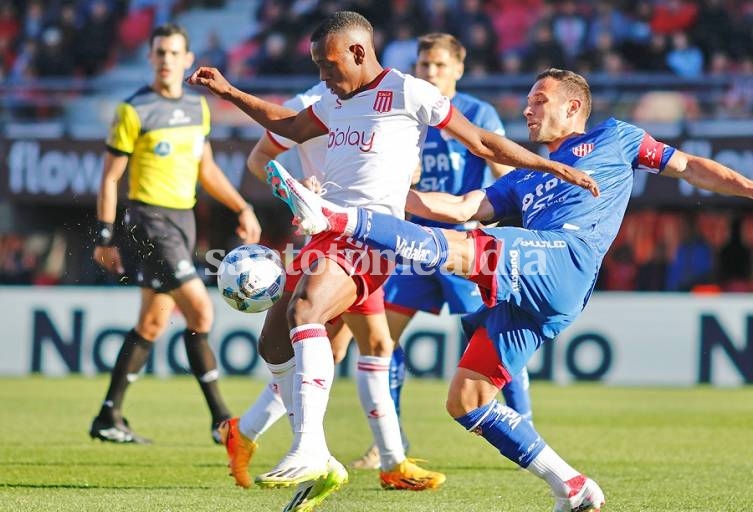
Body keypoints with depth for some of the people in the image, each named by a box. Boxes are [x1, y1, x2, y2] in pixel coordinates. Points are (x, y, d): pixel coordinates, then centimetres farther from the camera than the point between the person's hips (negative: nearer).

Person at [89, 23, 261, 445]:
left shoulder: (198, 107, 11)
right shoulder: (134, 111, -8)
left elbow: (206, 169, 22)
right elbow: (110, 177, -5)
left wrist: (243, 208, 14)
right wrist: (105, 238, -8)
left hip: (184, 220, 7)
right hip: (150, 219, -7)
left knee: (153, 324, 10)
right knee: (201, 311, -15)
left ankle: (109, 418, 19)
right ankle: (221, 419, -12)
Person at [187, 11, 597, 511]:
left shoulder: (408, 93, -3)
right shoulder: (337, 102, 20)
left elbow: (481, 142, 1)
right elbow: (292, 126, 39)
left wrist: (554, 168, 1)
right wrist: (228, 91, 35)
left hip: (373, 234, -9)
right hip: (329, 231, 9)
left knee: (304, 311, -31)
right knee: (274, 343, 3)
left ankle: (308, 452, -37)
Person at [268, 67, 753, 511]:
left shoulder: (613, 138, 24)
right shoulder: (524, 178, 37)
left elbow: (688, 165, 23)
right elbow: (464, 207, 25)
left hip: (565, 258, -8)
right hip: (524, 293, 8)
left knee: (457, 249, -28)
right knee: (465, 399, -2)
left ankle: (336, 219, -41)